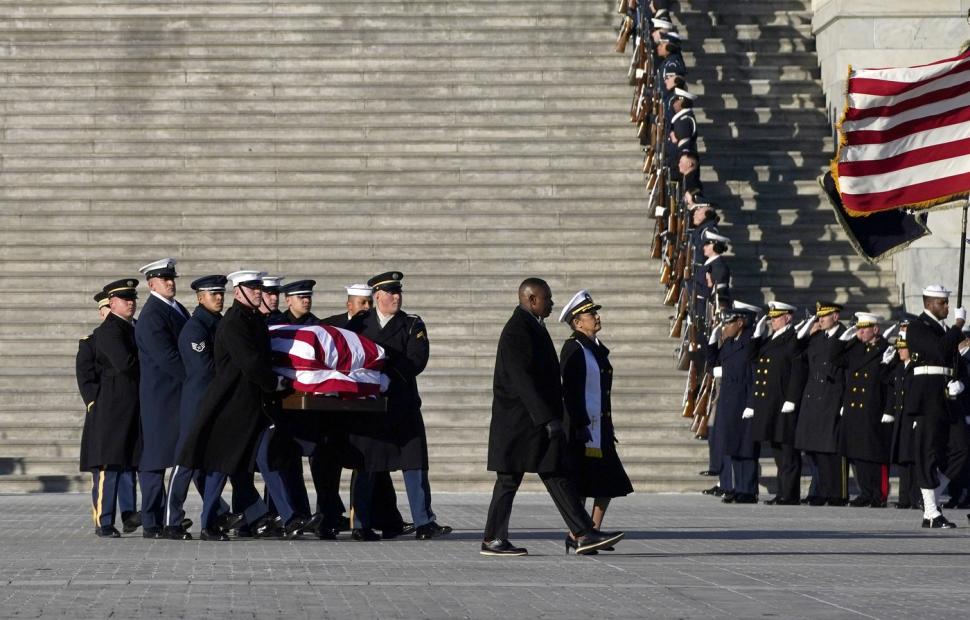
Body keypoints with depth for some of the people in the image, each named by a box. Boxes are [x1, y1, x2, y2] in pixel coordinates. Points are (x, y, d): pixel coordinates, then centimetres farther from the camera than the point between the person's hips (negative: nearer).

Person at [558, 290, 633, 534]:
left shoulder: (597, 348, 17)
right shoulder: (573, 349, -11)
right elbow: (571, 391, -17)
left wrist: (608, 428, 20)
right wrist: (580, 427, -22)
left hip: (600, 427, 9)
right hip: (584, 426, -9)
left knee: (610, 483, 8)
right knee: (581, 484, -6)